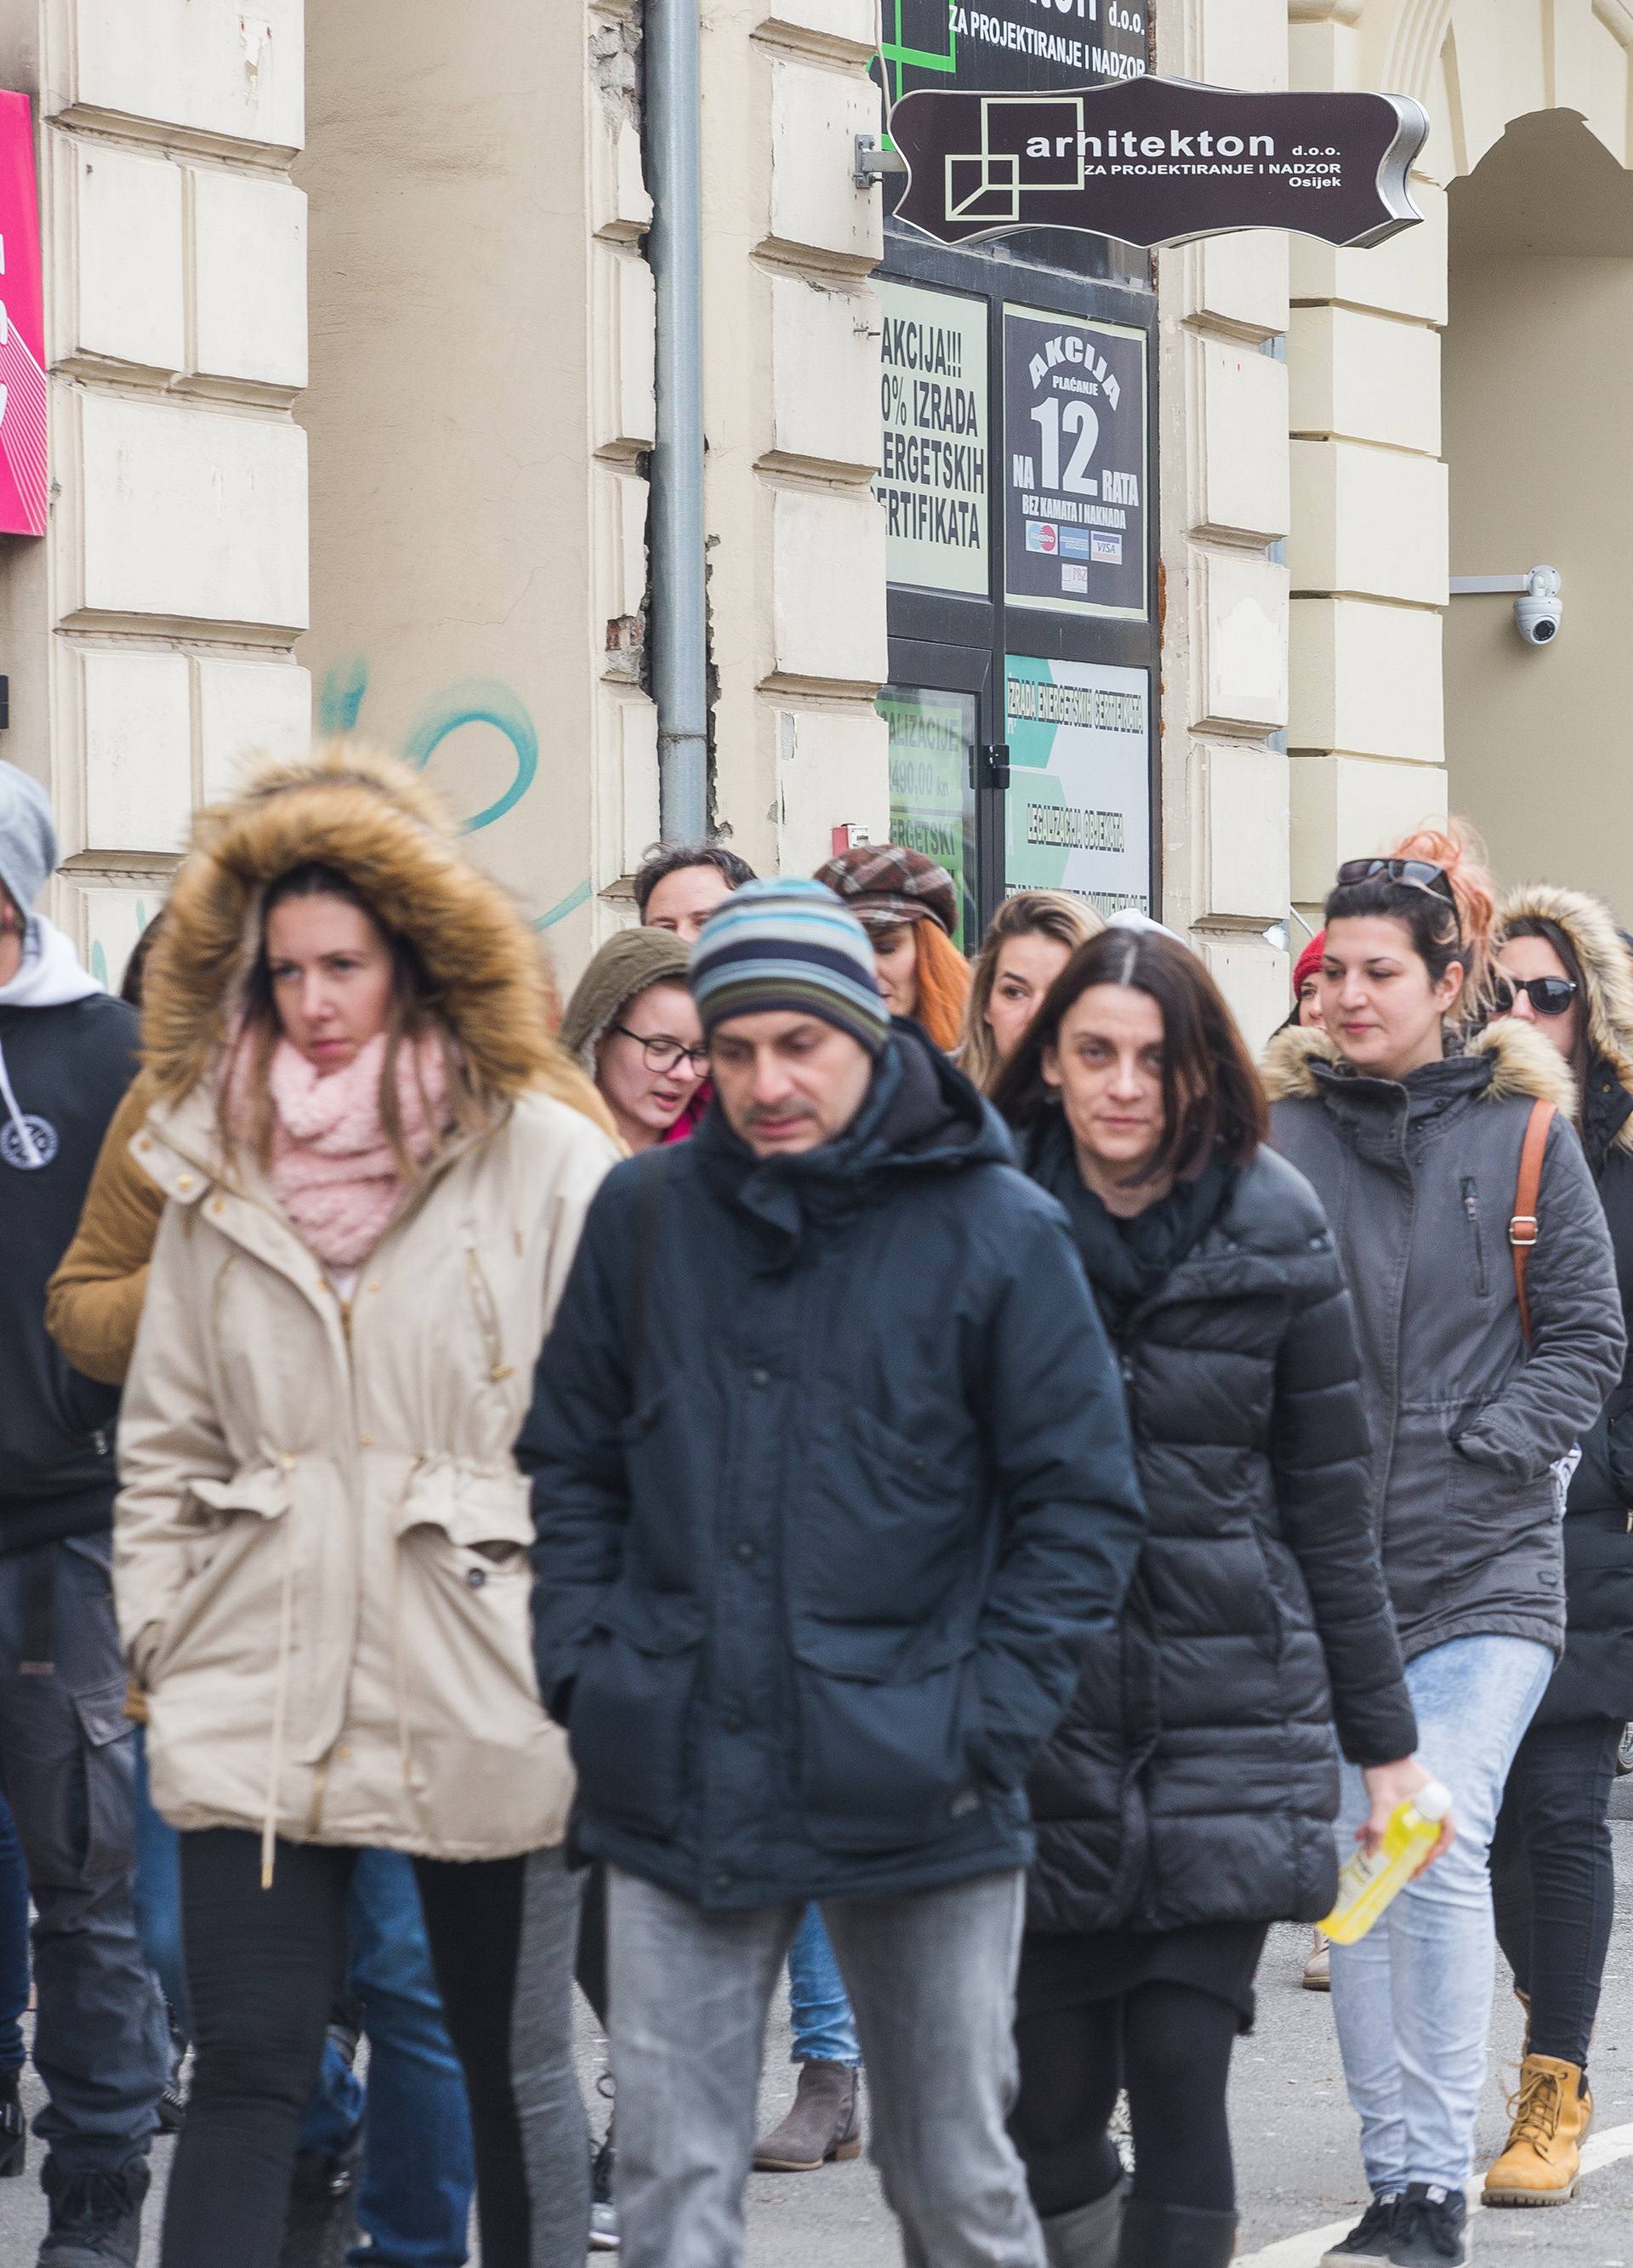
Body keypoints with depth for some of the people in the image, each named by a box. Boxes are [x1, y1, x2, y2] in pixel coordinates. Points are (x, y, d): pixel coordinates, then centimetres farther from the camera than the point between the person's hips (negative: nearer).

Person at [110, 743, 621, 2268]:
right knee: (244, 2077, 1)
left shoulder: (545, 1158, -4)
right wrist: (158, 1639, 7)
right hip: (258, 1700, 3)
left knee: (513, 2074, 10)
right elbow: (166, 1440, 13)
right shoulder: (216, 1168, 9)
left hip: (486, 1698, -3)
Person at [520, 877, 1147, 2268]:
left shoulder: (998, 1231, -5)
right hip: (679, 1786, 2)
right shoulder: (645, 1215, 4)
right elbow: (571, 1461, 13)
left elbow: (1084, 1504, -2)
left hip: (917, 1800, -2)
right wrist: (586, 1668, 1)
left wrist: (985, 1719, -9)